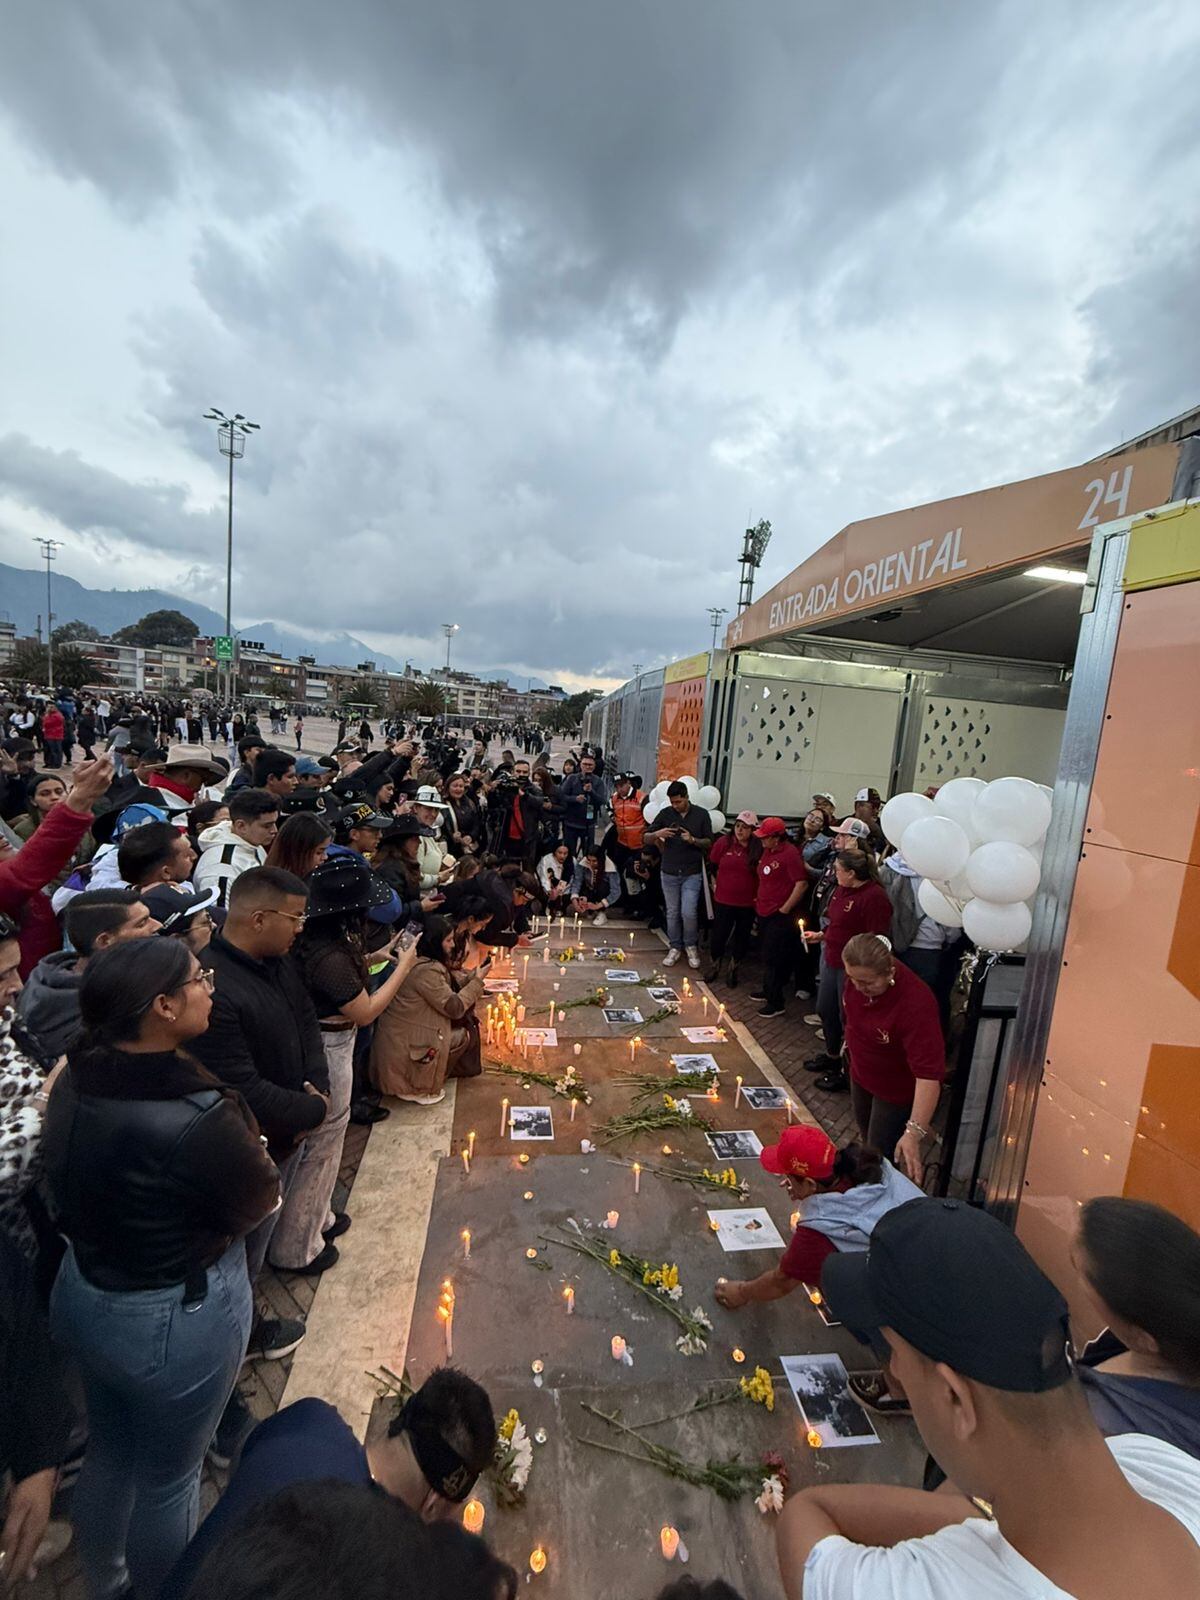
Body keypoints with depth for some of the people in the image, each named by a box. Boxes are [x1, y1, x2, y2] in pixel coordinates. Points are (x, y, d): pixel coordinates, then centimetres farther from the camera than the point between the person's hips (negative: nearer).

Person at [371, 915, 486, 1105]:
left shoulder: (420, 960, 3)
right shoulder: (427, 970, -27)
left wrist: (472, 977, 0)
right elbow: (455, 1007, -22)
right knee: (464, 1036, -5)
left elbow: (448, 991, 10)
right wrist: (477, 981, -11)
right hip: (402, 1045, -9)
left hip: (400, 1032, 9)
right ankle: (415, 1090, 4)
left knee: (459, 1025, 7)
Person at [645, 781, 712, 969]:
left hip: (692, 873, -2)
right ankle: (675, 947, 26)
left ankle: (691, 946, 17)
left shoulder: (701, 814, -2)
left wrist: (693, 840, -18)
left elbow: (709, 842, 2)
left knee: (689, 913, -7)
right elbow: (647, 838, 3)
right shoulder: (665, 813, -1)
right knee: (672, 913, 10)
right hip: (669, 872, 2)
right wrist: (657, 834, -20)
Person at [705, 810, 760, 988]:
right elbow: (711, 865, 8)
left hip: (748, 903, 0)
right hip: (723, 900, 1)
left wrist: (759, 894, -2)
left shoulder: (759, 848, -12)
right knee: (718, 935, 9)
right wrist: (715, 884, 9)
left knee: (742, 937, 14)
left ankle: (733, 969, 35)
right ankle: (715, 966, 33)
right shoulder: (723, 842, -7)